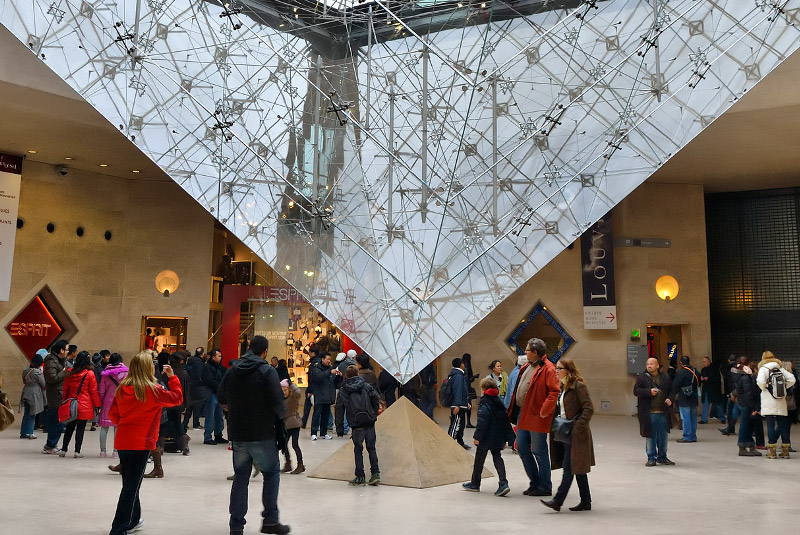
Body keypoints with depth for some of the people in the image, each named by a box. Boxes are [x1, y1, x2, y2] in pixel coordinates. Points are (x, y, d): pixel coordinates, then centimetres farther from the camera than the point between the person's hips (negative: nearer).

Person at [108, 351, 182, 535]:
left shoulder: (122, 389, 2)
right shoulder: (153, 390, -14)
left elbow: (113, 415, 8)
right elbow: (177, 398, -3)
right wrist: (172, 377, 6)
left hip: (122, 442, 6)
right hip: (141, 444, -6)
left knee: (130, 483, 20)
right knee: (131, 487, 0)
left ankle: (133, 520, 37)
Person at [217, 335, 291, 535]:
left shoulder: (232, 371, 5)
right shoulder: (268, 371, -12)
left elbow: (221, 398, 12)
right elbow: (277, 402, -18)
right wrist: (280, 416, 2)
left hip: (237, 434, 5)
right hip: (262, 434, -5)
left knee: (240, 476, 13)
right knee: (271, 473, 11)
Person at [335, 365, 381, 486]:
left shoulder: (343, 391, 5)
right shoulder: (366, 386, 7)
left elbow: (339, 410, 3)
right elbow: (376, 399, -1)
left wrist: (340, 429, 6)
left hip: (356, 425, -1)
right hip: (370, 423, 1)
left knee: (358, 450, 9)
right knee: (371, 448, 10)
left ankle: (360, 477, 9)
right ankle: (375, 473, 4)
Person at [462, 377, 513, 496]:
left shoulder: (484, 404, -13)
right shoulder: (500, 403, 10)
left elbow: (482, 422, -20)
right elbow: (505, 420, 14)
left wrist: (477, 437, -15)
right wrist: (504, 439, 19)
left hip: (486, 438, -6)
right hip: (498, 437, 6)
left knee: (479, 459, 8)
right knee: (497, 457, 9)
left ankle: (475, 483, 22)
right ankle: (503, 483, -9)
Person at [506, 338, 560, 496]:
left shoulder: (548, 369, -15)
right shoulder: (527, 367, 14)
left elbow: (555, 392, -23)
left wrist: (544, 411, -24)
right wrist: (513, 410, 17)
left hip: (536, 417, -9)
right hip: (522, 414, 10)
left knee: (539, 451, 0)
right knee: (522, 449, 14)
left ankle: (544, 487, 13)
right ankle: (535, 483, 26)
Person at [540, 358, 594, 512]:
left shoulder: (578, 386, -12)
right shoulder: (561, 387, 15)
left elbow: (589, 408, -17)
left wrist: (578, 426, -20)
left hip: (575, 434, -9)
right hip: (565, 433, 9)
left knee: (570, 467, -6)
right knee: (578, 469, 12)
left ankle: (558, 501, -6)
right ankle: (585, 502, 19)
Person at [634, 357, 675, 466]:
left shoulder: (665, 377, 9)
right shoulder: (642, 377, 1)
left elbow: (672, 390, 17)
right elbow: (636, 391, -4)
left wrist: (670, 399, -2)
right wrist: (649, 392, -16)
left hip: (663, 412, 3)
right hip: (649, 413, -3)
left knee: (663, 436, 10)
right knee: (650, 436, 3)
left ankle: (662, 457, 25)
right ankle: (651, 458, 14)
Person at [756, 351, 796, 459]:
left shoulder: (764, 369, -5)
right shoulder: (780, 368, 8)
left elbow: (760, 381, -20)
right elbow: (792, 379, 2)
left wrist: (764, 388, -1)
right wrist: (783, 388, 10)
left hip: (769, 404, -4)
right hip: (781, 403, 4)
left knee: (771, 426, -2)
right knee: (783, 425, 9)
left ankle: (772, 451, -1)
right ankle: (785, 451, 14)